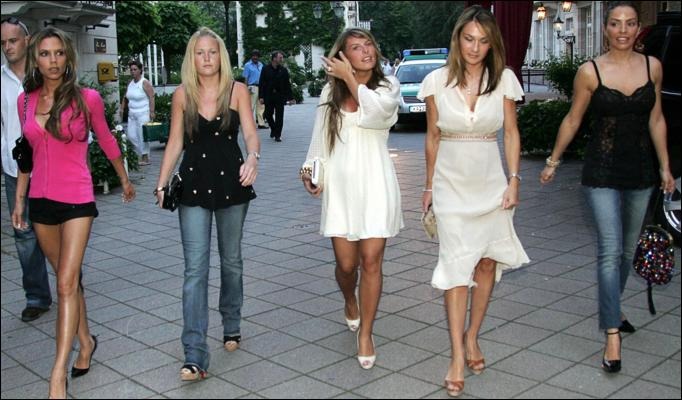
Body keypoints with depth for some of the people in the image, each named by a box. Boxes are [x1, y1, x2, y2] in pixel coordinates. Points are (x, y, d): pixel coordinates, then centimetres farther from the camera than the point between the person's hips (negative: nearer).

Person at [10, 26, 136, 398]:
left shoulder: (87, 98, -7)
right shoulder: (26, 101, 4)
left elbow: (106, 140, 7)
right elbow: (26, 152, 14)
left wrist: (125, 180, 18)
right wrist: (19, 199, 16)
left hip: (76, 200, -4)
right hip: (41, 200, 4)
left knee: (67, 283, -10)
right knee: (68, 279, 16)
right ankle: (85, 342, 33)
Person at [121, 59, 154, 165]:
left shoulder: (145, 83, -8)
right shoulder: (130, 83, 13)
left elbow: (151, 97, -13)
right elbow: (126, 97, 22)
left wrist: (151, 112, -21)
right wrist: (122, 108, 16)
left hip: (143, 114, -7)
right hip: (132, 114, 7)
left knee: (142, 135, -7)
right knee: (131, 135, 3)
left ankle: (145, 157, 1)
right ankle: (138, 155, 13)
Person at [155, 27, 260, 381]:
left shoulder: (237, 90, -2)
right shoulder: (182, 95, 2)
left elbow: (250, 133, -9)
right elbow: (175, 142, 5)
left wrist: (253, 158, -31)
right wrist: (162, 183, -2)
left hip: (231, 181, 0)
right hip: (194, 183, 0)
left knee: (231, 260, 14)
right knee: (195, 268, -6)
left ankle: (231, 325, 36)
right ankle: (195, 356, -7)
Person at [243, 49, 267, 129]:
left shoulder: (261, 65, 15)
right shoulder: (248, 65, 0)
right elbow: (246, 78, -4)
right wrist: (247, 88, -13)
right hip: (252, 87, -6)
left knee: (261, 106, 6)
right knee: (251, 106, -4)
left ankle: (261, 123, 11)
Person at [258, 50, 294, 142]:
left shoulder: (283, 70, 4)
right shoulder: (265, 69, -1)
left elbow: (287, 85, 5)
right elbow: (261, 84, -2)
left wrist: (290, 98, 2)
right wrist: (261, 96, -9)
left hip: (280, 97, 0)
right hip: (268, 96, 0)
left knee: (279, 116, -1)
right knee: (268, 115, 5)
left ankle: (277, 135, 8)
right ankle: (273, 129, 31)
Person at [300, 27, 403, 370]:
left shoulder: (388, 86, 5)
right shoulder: (331, 92, 10)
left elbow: (375, 111, -18)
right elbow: (320, 136, 12)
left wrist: (350, 78, -9)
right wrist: (311, 169, -1)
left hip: (375, 182, -1)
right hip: (340, 183, 1)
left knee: (371, 260, -4)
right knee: (346, 263, 4)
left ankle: (365, 334, 10)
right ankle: (350, 301, 39)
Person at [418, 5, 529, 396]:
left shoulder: (504, 79, -1)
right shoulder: (437, 81, -1)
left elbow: (511, 134, 5)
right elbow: (433, 137, 7)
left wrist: (514, 180, -2)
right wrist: (430, 185, 10)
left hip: (491, 180, 1)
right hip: (452, 183, -1)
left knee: (487, 262, 8)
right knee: (457, 265, -4)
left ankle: (472, 337, 27)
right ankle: (457, 356, 0)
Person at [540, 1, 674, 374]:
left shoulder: (652, 67, 2)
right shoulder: (590, 72, -7)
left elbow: (656, 120, 9)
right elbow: (572, 120, 3)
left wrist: (665, 167, 10)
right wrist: (553, 161, 7)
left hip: (640, 170, 4)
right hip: (602, 171, -4)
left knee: (628, 249, 15)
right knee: (610, 251, -10)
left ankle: (610, 310, 36)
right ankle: (613, 335, -7)